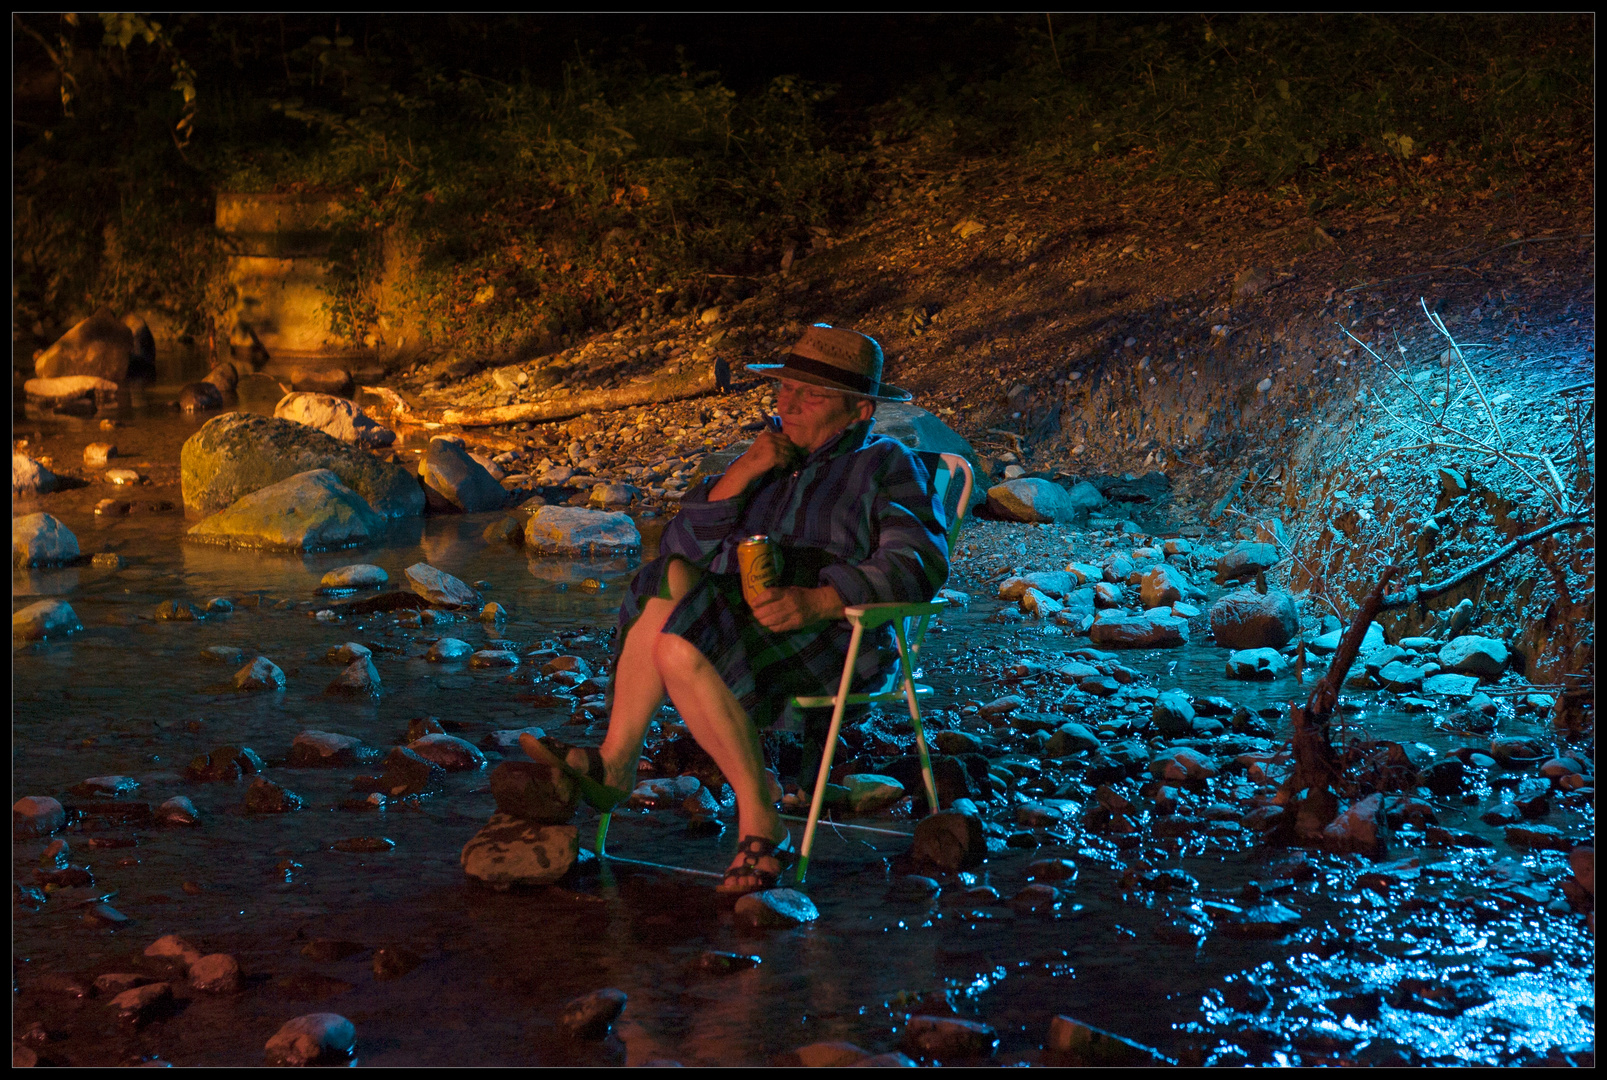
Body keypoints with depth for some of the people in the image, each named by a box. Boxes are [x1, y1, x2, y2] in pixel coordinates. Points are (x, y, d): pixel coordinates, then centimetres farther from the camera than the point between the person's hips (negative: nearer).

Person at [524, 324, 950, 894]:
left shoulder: (887, 466, 5)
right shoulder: (772, 458, 22)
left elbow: (917, 565, -13)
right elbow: (685, 543, 12)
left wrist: (816, 602, -27)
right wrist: (741, 474, -3)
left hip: (835, 638, -7)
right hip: (750, 623, 7)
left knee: (679, 648, -28)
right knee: (672, 576, -18)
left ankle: (760, 819, -24)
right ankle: (614, 760, -19)